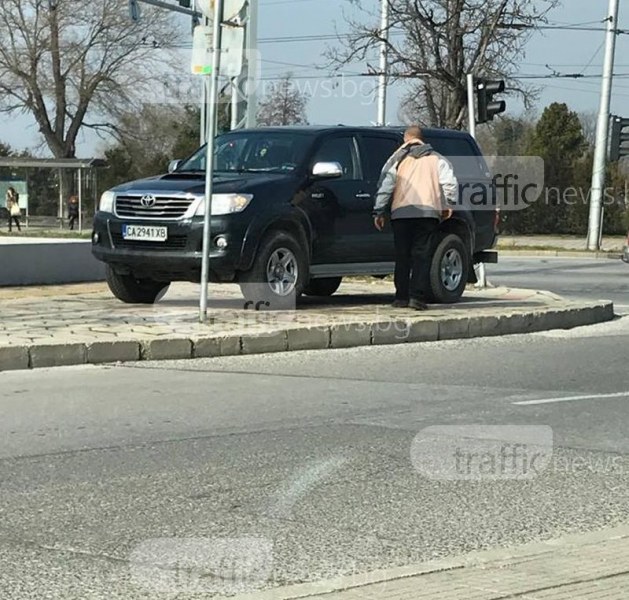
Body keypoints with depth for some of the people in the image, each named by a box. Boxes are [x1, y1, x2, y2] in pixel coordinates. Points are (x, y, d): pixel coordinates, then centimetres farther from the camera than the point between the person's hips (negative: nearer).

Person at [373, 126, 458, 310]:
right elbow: (450, 182, 2)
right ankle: (417, 297, -11)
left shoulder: (398, 158, 13)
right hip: (428, 210, 0)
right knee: (422, 255, -1)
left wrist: (379, 211, 7)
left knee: (402, 255, 7)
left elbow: (385, 184, 6)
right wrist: (448, 204, 11)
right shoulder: (435, 158, 15)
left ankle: (401, 297, 6)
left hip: (401, 211, 0)